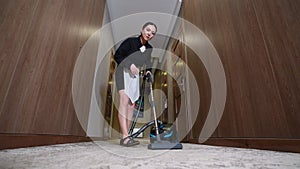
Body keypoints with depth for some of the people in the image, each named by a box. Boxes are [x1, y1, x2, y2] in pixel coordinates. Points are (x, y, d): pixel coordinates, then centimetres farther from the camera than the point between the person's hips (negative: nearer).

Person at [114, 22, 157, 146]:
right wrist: (130, 64, -19)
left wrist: (148, 71, -2)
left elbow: (148, 63, 18)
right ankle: (125, 137, -21)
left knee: (131, 104, 1)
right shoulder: (130, 41, -11)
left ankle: (126, 137, 8)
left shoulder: (149, 49, 5)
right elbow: (117, 55, -10)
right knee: (124, 100, -19)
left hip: (135, 76, 6)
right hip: (123, 72, -6)